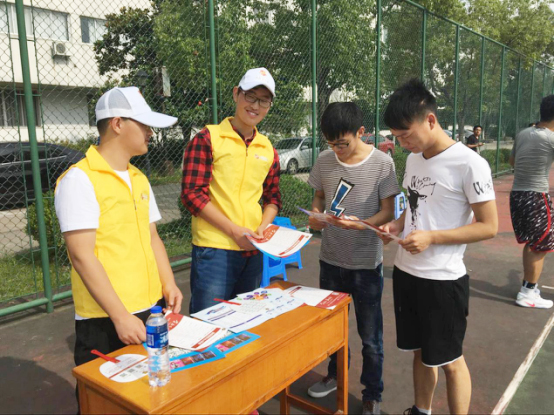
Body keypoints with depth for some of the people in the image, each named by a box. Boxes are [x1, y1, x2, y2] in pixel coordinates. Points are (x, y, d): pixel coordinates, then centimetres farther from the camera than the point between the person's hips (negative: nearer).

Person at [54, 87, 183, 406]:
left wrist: (169, 284, 2)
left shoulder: (139, 179, 10)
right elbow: (82, 256, -18)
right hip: (105, 320, -7)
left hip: (153, 309, 7)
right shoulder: (79, 179, -13)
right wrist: (120, 316, -20)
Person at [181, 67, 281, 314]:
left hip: (253, 250, 6)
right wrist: (234, 230, -15)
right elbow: (192, 193, -10)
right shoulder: (207, 139, -5)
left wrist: (262, 228, -3)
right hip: (214, 248, -5)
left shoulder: (268, 149, 12)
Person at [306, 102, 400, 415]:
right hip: (331, 259, 4)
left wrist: (359, 223, -30)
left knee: (370, 334, 10)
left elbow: (388, 213, -12)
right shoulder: (324, 161, -2)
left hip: (366, 263, -4)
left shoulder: (382, 163, -14)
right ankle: (336, 374, 47)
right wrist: (316, 216, -11)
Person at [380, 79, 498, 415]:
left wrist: (431, 237, -23)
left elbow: (489, 226, -14)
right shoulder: (413, 159, 5)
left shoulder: (469, 164, -17)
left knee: (450, 360, 9)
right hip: (406, 273, 7)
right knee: (421, 352, 21)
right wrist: (398, 225, -3)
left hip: (443, 280, -7)